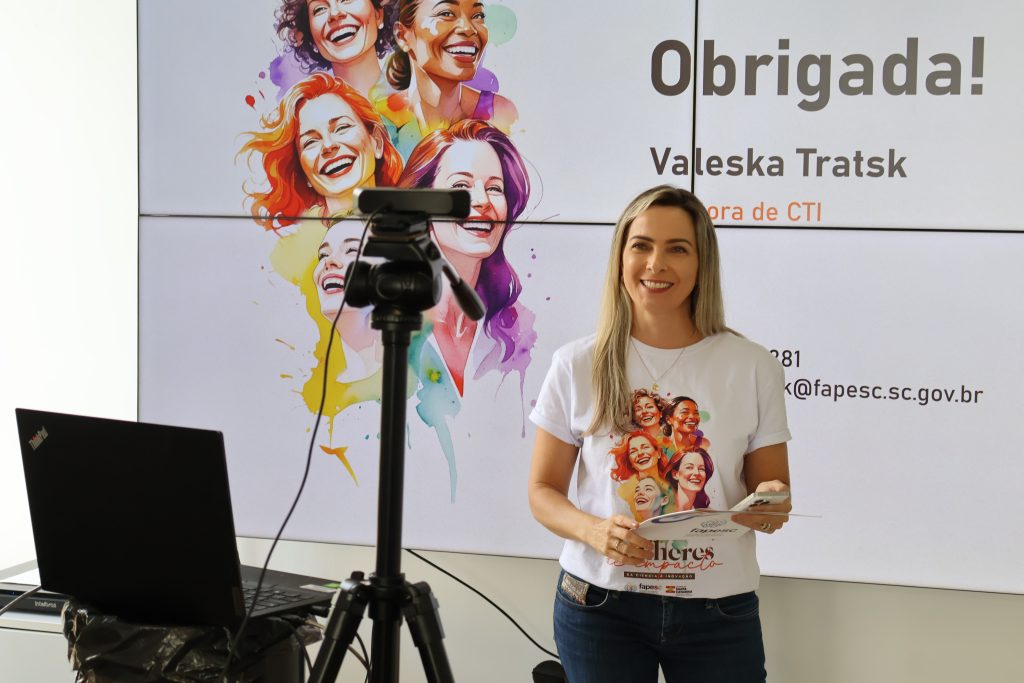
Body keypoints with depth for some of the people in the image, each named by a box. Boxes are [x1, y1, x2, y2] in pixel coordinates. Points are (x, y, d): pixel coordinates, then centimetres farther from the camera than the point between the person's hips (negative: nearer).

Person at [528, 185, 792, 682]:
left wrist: (772, 507, -18)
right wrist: (594, 531, -17)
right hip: (599, 603, 0)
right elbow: (543, 491, 3)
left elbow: (773, 490, 6)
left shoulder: (753, 367, -2)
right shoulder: (577, 365, -2)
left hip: (720, 609, 1)